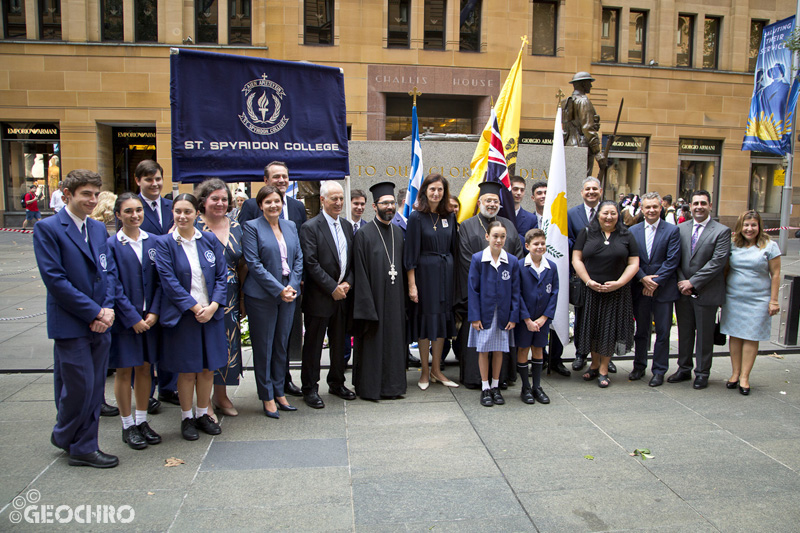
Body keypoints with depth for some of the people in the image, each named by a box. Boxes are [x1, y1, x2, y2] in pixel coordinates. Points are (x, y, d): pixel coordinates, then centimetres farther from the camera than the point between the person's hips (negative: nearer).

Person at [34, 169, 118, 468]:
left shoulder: (99, 229, 13)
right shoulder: (48, 229, -7)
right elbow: (54, 278, -14)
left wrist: (108, 308, -4)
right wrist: (93, 312, -14)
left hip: (100, 323, 6)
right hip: (70, 324, -6)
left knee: (95, 388, 11)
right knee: (79, 387, -1)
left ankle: (84, 448, 25)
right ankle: (65, 437, 25)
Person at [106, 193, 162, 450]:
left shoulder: (153, 242, 5)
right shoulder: (111, 245, -6)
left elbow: (159, 281, 4)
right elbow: (114, 286, -10)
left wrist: (154, 312, -7)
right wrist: (133, 318, -14)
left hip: (149, 317, 4)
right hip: (123, 319, -3)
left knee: (144, 368, 11)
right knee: (124, 370, 6)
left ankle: (142, 421, 25)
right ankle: (128, 426, 19)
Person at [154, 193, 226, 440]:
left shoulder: (210, 240, 5)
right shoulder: (164, 243, -4)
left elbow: (222, 275, 3)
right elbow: (169, 281, -10)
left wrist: (213, 306, -10)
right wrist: (195, 307, -15)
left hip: (211, 313, 3)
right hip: (182, 315, -3)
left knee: (208, 368, 10)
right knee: (187, 370, 6)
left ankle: (202, 414, 27)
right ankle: (187, 418, 23)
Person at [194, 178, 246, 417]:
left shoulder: (235, 227, 8)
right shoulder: (193, 225, -4)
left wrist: (243, 296, 8)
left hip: (229, 297, 4)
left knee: (228, 343, 10)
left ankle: (221, 395, 27)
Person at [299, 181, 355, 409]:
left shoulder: (347, 225, 11)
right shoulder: (310, 227, -9)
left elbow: (353, 259, 13)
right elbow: (311, 264, -15)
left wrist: (348, 283, -3)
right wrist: (332, 288, -16)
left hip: (343, 295, 6)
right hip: (319, 297, -6)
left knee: (339, 343, 15)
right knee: (313, 344, 4)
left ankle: (336, 383, 30)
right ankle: (310, 389, 16)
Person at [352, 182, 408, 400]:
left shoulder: (398, 233, 11)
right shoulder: (363, 234, -7)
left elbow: (402, 267, 14)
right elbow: (360, 274, -12)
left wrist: (404, 297, 7)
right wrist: (366, 306, -16)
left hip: (395, 298, 6)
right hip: (374, 298, -6)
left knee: (394, 340, 11)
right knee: (373, 341, 1)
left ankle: (392, 385, 23)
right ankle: (369, 388, 15)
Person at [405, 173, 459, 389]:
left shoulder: (449, 216, 7)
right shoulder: (416, 217, -7)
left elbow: (454, 247, 11)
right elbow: (411, 253, -9)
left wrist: (455, 274, 4)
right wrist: (412, 284, -14)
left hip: (446, 272, 5)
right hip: (424, 272, -4)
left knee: (442, 319, 10)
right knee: (425, 319, 3)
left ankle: (436, 370, 22)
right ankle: (425, 372, 16)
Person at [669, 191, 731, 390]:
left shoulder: (721, 231, -6)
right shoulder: (681, 228, 7)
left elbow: (717, 262, -14)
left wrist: (693, 282, -16)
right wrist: (681, 281, -6)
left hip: (706, 292, -4)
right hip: (683, 291, 4)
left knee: (704, 334, 6)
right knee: (684, 332, 13)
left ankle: (702, 373, 19)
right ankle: (684, 369, 26)